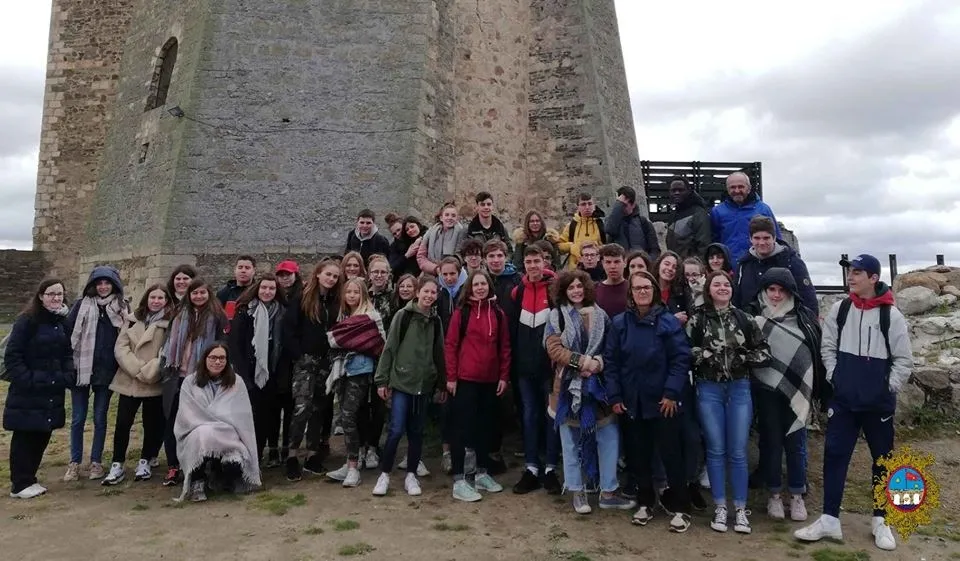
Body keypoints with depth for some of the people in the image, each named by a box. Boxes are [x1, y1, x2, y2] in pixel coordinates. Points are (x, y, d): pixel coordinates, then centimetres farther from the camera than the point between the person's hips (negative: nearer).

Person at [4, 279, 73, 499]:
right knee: (24, 437, 3)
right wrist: (26, 380, -19)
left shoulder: (63, 322, 9)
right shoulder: (27, 321, -11)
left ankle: (28, 479, 25)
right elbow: (12, 356, -13)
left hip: (53, 392, 6)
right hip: (28, 393, -6)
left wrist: (68, 375, 0)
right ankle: (19, 485, 13)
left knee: (43, 435, 11)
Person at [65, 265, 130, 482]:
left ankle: (96, 462, 19)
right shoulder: (81, 305, 2)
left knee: (100, 418, 8)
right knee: (78, 418, 6)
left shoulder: (123, 308, 4)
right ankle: (74, 462, 19)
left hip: (106, 370, 0)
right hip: (81, 368, 0)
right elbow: (67, 332, -1)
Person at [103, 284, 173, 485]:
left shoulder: (171, 323, -1)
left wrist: (149, 371, -17)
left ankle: (145, 462, 24)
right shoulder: (132, 320, 9)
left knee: (152, 424, 8)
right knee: (122, 423, 1)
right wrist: (137, 369, -12)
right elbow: (120, 348, 1)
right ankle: (117, 465, 14)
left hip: (155, 383, -2)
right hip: (129, 380, 2)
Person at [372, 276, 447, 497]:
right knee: (396, 429, -6)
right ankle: (384, 475, 9)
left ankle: (411, 476, 20)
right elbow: (389, 348, -4)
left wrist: (441, 384, 11)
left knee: (416, 431, 9)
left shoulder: (436, 321, 7)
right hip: (401, 381, -3)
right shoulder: (403, 315, -4)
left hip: (425, 383, 4)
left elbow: (439, 353, 11)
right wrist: (382, 380, -6)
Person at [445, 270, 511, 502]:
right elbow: (450, 345, -4)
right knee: (463, 426, -1)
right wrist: (451, 377, -7)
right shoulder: (461, 312, -3)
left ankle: (482, 473, 27)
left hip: (490, 379, 4)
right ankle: (459, 481, 3)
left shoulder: (498, 314, 6)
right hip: (465, 379, -4)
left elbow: (504, 347, 9)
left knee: (487, 426, 13)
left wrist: (504, 376, 4)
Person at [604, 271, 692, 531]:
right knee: (638, 455, 12)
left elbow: (681, 358, -8)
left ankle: (679, 507, 17)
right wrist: (614, 396, -3)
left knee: (671, 453, 2)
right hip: (632, 402, 3)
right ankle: (645, 502, 28)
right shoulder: (619, 323, 1)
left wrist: (672, 393, -15)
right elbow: (610, 361, 2)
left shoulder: (668, 321, -5)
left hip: (663, 401, -3)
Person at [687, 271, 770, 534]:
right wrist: (708, 355, -18)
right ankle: (720, 508, 17)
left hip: (739, 389, 1)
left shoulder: (744, 319, 3)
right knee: (716, 450, 6)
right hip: (709, 389, -1)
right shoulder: (697, 320, -2)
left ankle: (741, 509, 16)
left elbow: (764, 353, 4)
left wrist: (741, 359, -10)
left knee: (738, 452, 5)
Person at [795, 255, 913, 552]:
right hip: (843, 399, 2)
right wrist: (834, 376, 0)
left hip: (879, 402, -2)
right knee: (834, 455, 1)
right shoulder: (840, 309, 0)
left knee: (883, 459, 11)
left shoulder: (891, 314, -8)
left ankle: (880, 521, 27)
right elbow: (828, 346, 8)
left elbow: (904, 359, -3)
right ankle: (829, 519, 9)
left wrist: (889, 387, -6)